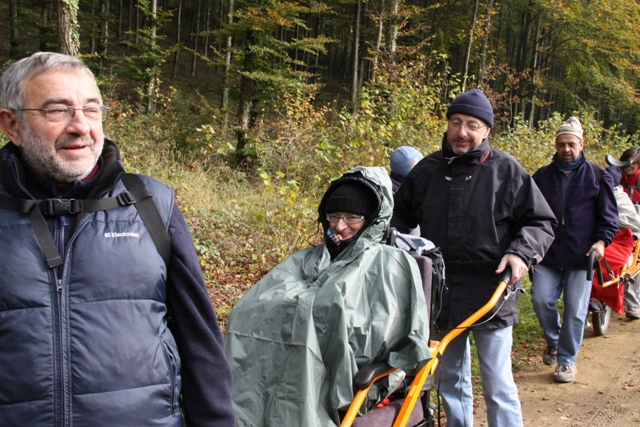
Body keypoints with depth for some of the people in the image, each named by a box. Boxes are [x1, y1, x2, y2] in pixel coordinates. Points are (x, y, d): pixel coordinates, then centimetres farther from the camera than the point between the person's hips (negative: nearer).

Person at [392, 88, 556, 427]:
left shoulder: (506, 170, -4)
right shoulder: (427, 170, 6)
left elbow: (540, 222, 1)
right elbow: (401, 215, 18)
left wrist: (521, 252, -16)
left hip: (490, 293, -4)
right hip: (440, 292, 4)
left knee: (498, 385, 1)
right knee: (450, 379, 19)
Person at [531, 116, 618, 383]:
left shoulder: (598, 176, 5)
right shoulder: (542, 176, 10)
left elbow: (608, 215, 6)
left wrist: (602, 240, -9)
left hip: (581, 257, -2)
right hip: (548, 255, 2)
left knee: (575, 310, 1)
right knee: (541, 299, -8)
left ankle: (566, 360, 16)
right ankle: (553, 340, 22)